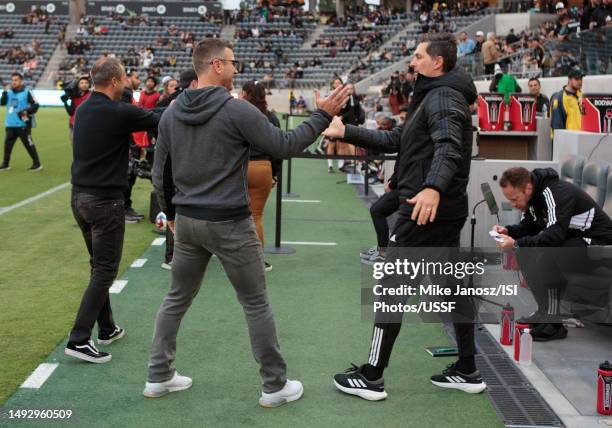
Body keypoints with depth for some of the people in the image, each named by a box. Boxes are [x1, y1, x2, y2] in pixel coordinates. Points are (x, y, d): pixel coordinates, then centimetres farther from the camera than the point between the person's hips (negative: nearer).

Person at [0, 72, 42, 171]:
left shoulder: (27, 92, -7)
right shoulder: (9, 91, 10)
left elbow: (35, 105, -7)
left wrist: (26, 111, -19)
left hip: (23, 124, -6)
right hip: (10, 124, 6)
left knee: (28, 144, -5)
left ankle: (37, 164, 3)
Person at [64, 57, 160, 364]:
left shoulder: (84, 108, 8)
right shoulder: (119, 113, -16)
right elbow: (160, 121, -9)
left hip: (80, 196, 8)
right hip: (105, 200, -8)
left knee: (99, 266, 19)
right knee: (105, 271, -2)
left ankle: (107, 329, 28)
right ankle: (79, 340, -6)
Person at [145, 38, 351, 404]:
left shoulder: (171, 113, 4)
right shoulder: (238, 110, -15)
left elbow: (160, 173, 9)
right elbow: (284, 146, -10)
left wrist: (170, 212, 23)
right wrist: (323, 116, -2)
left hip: (188, 222, 6)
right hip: (229, 224, -6)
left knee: (177, 300, 18)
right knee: (257, 304, 6)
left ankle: (159, 377, 23)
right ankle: (275, 386, 15)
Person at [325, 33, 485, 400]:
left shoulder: (442, 97, -12)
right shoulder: (433, 97, 21)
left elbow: (449, 146, -31)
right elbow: (395, 141, 21)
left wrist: (433, 187, -48)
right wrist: (347, 132, 16)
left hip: (426, 207, -10)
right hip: (447, 208, 11)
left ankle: (372, 377, 2)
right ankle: (468, 371, 20)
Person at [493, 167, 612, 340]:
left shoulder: (557, 193, -27)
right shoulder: (533, 194, 0)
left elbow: (554, 236, -36)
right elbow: (528, 227, 11)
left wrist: (516, 244, -38)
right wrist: (508, 231, -9)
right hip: (571, 239, 10)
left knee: (547, 258, -31)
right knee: (525, 253, -1)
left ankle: (553, 324, -20)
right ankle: (545, 311, 8)